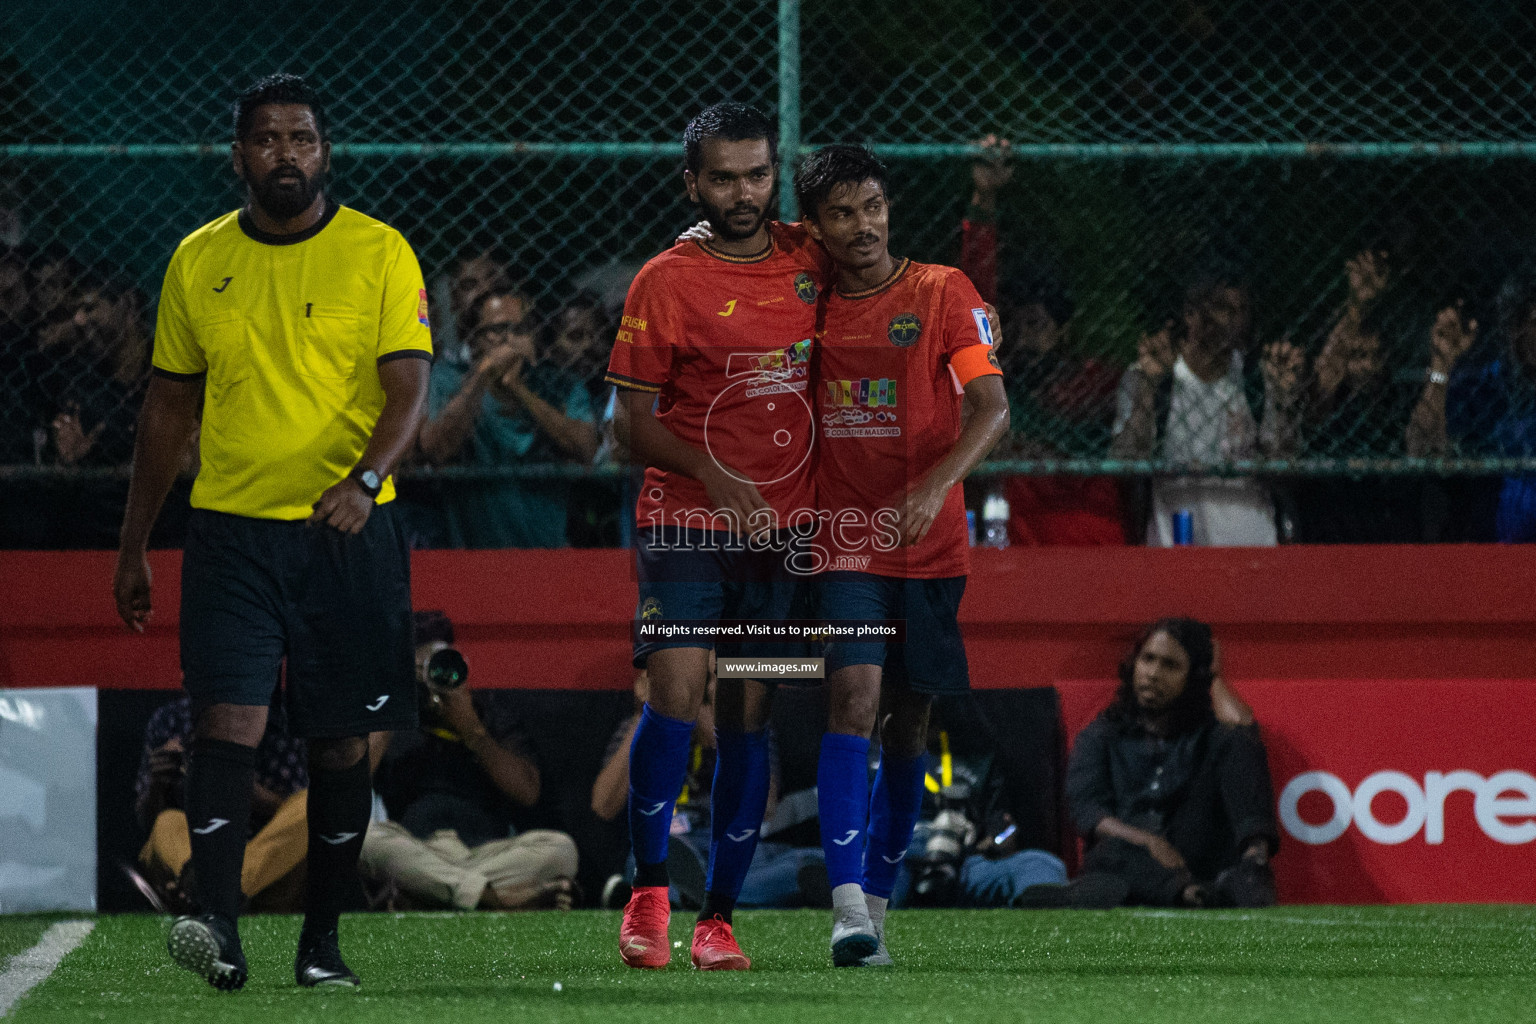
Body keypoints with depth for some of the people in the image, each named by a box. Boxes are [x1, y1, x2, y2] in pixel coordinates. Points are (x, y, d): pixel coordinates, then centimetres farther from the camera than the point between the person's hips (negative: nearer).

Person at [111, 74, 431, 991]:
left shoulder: (380, 254, 0)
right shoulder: (198, 262, 9)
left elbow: (410, 392, -8)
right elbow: (169, 407, 16)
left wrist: (366, 478, -27)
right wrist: (133, 546, 16)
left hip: (349, 534, -1)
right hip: (232, 529, 1)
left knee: (341, 742, 4)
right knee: (228, 721, -14)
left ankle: (322, 940, 14)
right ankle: (218, 926, -21)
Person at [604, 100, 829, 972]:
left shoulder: (810, 260, 7)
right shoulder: (666, 283, -4)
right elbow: (634, 424, -4)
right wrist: (713, 476, -20)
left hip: (783, 526, 3)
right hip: (686, 519, -3)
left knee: (750, 715, 2)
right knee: (678, 687, -18)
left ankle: (720, 917, 8)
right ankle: (650, 892, -4)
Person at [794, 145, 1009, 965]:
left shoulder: (942, 293, -2)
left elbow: (993, 408, -9)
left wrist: (936, 485, -23)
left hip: (931, 545, 0)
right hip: (846, 541, 0)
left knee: (908, 720, 6)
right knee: (853, 695, -18)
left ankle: (877, 897, 20)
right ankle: (848, 904, -25)